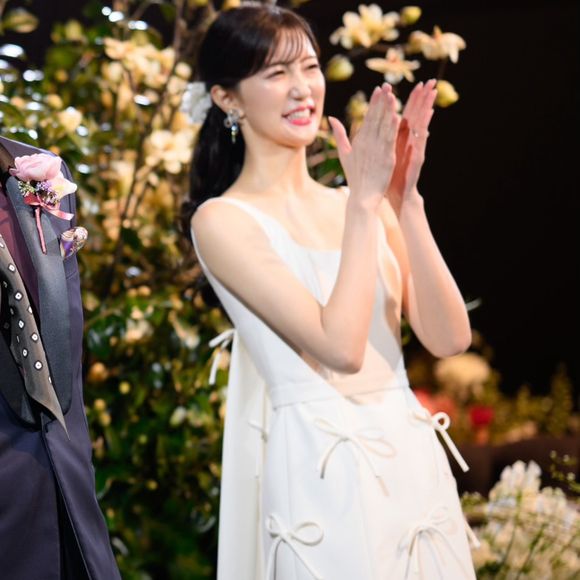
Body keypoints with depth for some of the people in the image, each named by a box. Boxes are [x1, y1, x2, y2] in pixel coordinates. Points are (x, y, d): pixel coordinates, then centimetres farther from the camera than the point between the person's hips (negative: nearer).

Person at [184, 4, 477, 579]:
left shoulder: (359, 204, 8)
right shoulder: (222, 220, -8)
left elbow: (449, 337, -3)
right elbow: (341, 347, -18)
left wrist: (404, 199, -9)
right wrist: (366, 202, -15)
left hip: (415, 461, 5)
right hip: (325, 479, -5)